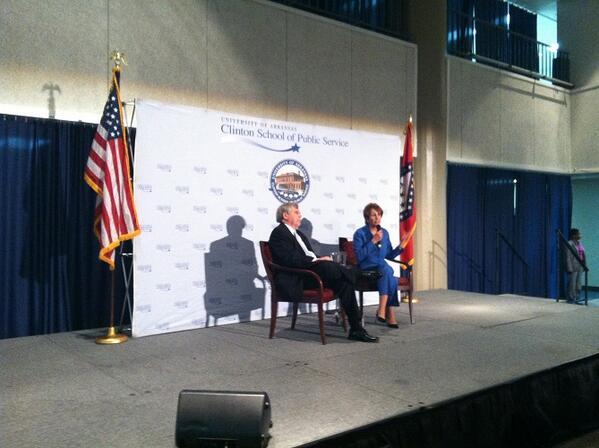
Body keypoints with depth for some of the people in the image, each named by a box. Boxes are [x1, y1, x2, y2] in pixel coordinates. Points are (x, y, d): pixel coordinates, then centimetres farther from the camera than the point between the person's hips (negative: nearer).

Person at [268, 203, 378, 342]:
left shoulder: (300, 235, 30)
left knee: (344, 282, -17)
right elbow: (290, 259, -16)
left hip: (310, 272, 8)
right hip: (295, 281, -8)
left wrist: (320, 259, 0)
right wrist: (316, 260, -18)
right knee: (326, 266, -33)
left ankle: (356, 329, -17)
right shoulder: (279, 233, -1)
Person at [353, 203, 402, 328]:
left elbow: (389, 255, 17)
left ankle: (382, 310, -32)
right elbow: (359, 256, -15)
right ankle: (390, 315, -32)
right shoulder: (360, 233, -4)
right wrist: (373, 241, -17)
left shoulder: (384, 233, 13)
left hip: (382, 269, 4)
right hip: (366, 270, -4)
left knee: (387, 270, -31)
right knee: (387, 270, -33)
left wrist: (400, 247, 1)